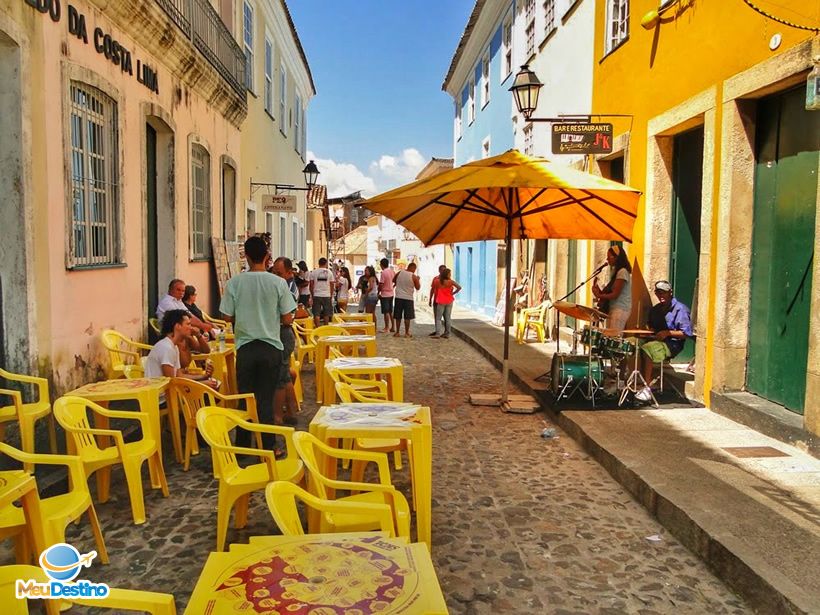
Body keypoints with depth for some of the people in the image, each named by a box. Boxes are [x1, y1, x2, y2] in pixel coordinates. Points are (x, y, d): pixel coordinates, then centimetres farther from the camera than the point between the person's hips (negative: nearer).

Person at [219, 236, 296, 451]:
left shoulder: (234, 283, -6)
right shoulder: (278, 283, -9)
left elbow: (228, 317, 0)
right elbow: (287, 319, -6)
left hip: (245, 347, 1)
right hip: (271, 347, -1)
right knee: (266, 400, 7)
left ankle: (242, 447, 21)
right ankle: (269, 448, 12)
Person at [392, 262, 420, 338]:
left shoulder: (399, 273, 0)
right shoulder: (413, 276, -9)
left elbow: (393, 280, 16)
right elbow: (418, 288, 1)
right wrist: (418, 280, 15)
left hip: (398, 297, 3)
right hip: (408, 298, -3)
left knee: (398, 316, 10)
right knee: (407, 317, 5)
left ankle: (397, 332, 13)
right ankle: (406, 333, 8)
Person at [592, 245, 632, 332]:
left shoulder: (622, 272, -11)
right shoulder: (616, 271, 20)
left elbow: (615, 295, -15)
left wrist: (599, 296, -7)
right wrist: (600, 291, 2)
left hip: (620, 310, -9)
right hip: (613, 309, 9)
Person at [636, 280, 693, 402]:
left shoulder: (680, 309, -6)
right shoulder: (655, 309, 18)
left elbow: (686, 333, -11)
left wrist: (668, 333, -20)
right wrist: (650, 330, 6)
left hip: (672, 344, -7)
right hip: (655, 340, 7)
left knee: (646, 350, -34)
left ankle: (647, 388, -30)